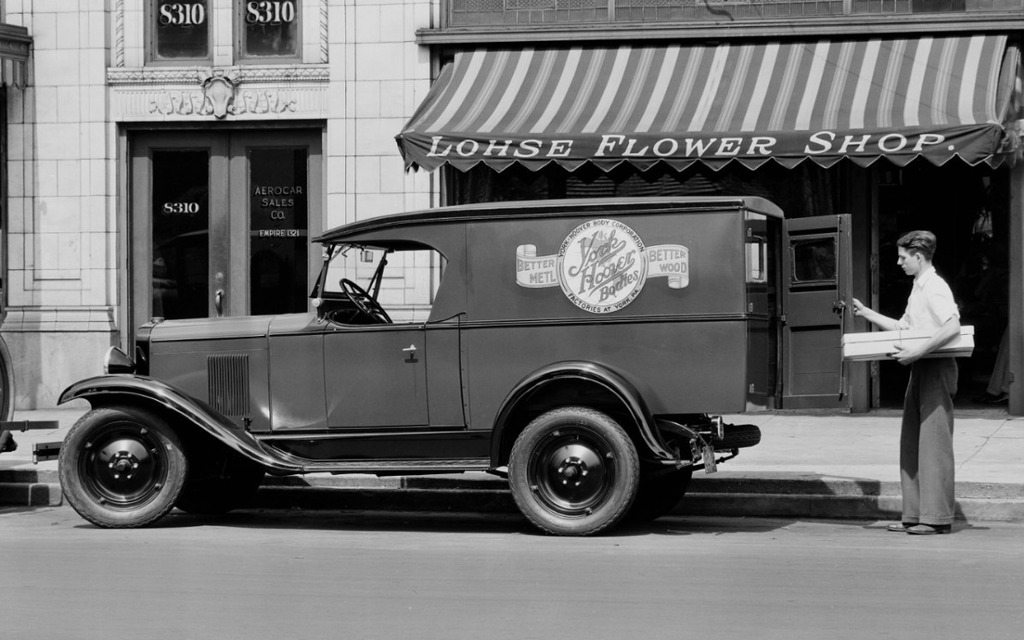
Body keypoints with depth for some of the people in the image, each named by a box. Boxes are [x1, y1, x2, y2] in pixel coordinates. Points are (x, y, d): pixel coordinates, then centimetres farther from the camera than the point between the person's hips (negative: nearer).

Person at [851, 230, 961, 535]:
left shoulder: (935, 287, -13)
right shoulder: (918, 289, 17)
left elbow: (952, 327, -26)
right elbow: (902, 327, 26)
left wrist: (918, 352, -27)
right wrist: (867, 313, 22)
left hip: (937, 369, -10)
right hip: (920, 371, 10)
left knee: (934, 441, -8)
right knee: (911, 441, 10)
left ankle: (938, 516, -5)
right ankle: (915, 513, 14)